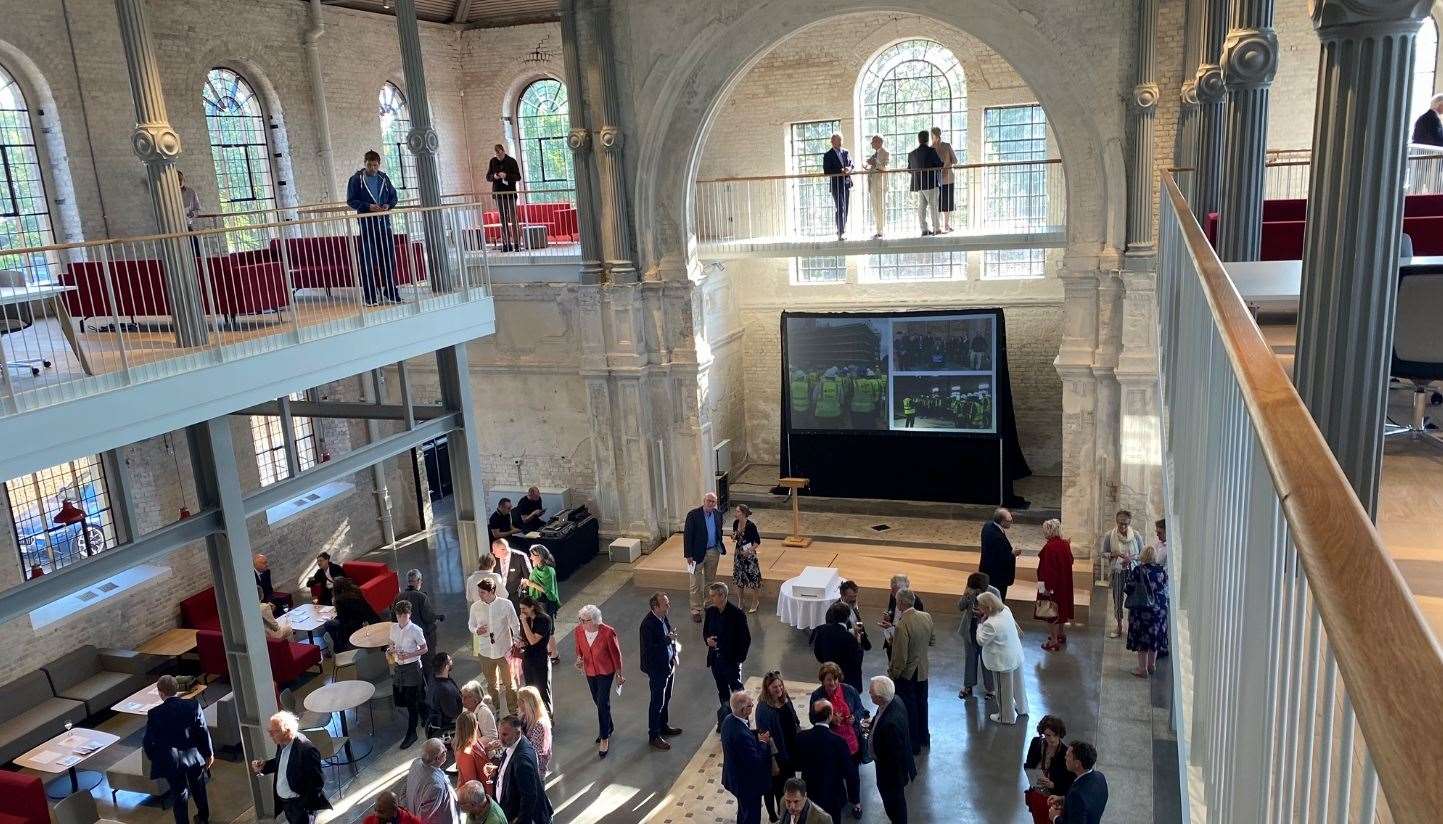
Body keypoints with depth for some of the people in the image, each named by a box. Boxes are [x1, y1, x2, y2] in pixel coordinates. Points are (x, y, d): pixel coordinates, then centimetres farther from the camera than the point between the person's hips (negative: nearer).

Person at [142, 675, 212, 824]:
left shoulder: (154, 714, -18)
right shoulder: (193, 705, -15)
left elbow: (147, 742, -9)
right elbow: (204, 732, -8)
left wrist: (154, 759, 10)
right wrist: (209, 753, 6)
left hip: (171, 761, -2)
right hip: (195, 757, 3)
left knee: (179, 795, 13)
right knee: (198, 788, 24)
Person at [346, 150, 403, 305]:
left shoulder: (384, 178, 11)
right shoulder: (356, 179, 0)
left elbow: (393, 196, 16)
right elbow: (351, 200, -3)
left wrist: (388, 205, -6)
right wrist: (368, 207, -16)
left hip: (384, 223, 4)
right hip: (366, 225, -4)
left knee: (389, 259, 7)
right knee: (368, 262, -2)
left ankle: (391, 292, 18)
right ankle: (370, 297, 2)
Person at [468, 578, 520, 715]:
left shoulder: (506, 605, -14)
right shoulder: (475, 607, -7)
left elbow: (516, 626, -4)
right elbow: (471, 625, 7)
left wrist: (516, 644, -9)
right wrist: (476, 631, -15)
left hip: (504, 651, -2)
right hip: (485, 652, 3)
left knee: (509, 683, 9)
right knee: (491, 684, 18)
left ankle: (514, 713, 24)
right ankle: (495, 712, 35)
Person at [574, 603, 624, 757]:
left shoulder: (608, 633, -26)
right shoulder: (578, 632, -14)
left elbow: (615, 653, -12)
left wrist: (619, 675, -4)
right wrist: (579, 659, -17)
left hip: (606, 671, -5)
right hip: (590, 671, 5)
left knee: (603, 703, -7)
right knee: (598, 702, 20)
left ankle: (604, 739, 6)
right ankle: (608, 727, 44)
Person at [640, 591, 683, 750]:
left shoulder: (663, 617, -1)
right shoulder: (648, 623, -28)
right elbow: (649, 648, -29)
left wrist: (674, 643, 3)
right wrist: (668, 640, -31)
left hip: (668, 665, 8)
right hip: (657, 668, -8)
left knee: (666, 698, 23)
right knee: (657, 702, 5)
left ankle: (664, 726, 42)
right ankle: (654, 736, 19)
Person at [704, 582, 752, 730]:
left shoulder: (737, 614, -17)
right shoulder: (710, 611, 0)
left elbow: (746, 638, -10)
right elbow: (705, 630, 14)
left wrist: (740, 658, -12)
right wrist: (708, 639, -9)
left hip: (731, 660, -6)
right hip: (715, 659, 6)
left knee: (737, 691, 4)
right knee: (722, 691, 18)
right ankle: (725, 719, 31)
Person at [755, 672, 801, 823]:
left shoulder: (785, 699, -4)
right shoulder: (763, 708, -24)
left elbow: (795, 722, 9)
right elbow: (765, 736, -22)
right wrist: (773, 762, -19)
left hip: (791, 751, 6)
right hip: (776, 755, -6)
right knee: (774, 786, 13)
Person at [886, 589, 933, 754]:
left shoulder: (903, 625, -29)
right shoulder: (927, 617, -7)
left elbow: (900, 657, -25)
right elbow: (930, 641, 10)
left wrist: (893, 675, -12)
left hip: (907, 674, -7)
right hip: (923, 670, 7)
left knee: (908, 709, 9)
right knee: (921, 703, 23)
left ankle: (912, 744, 22)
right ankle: (923, 737, 40)